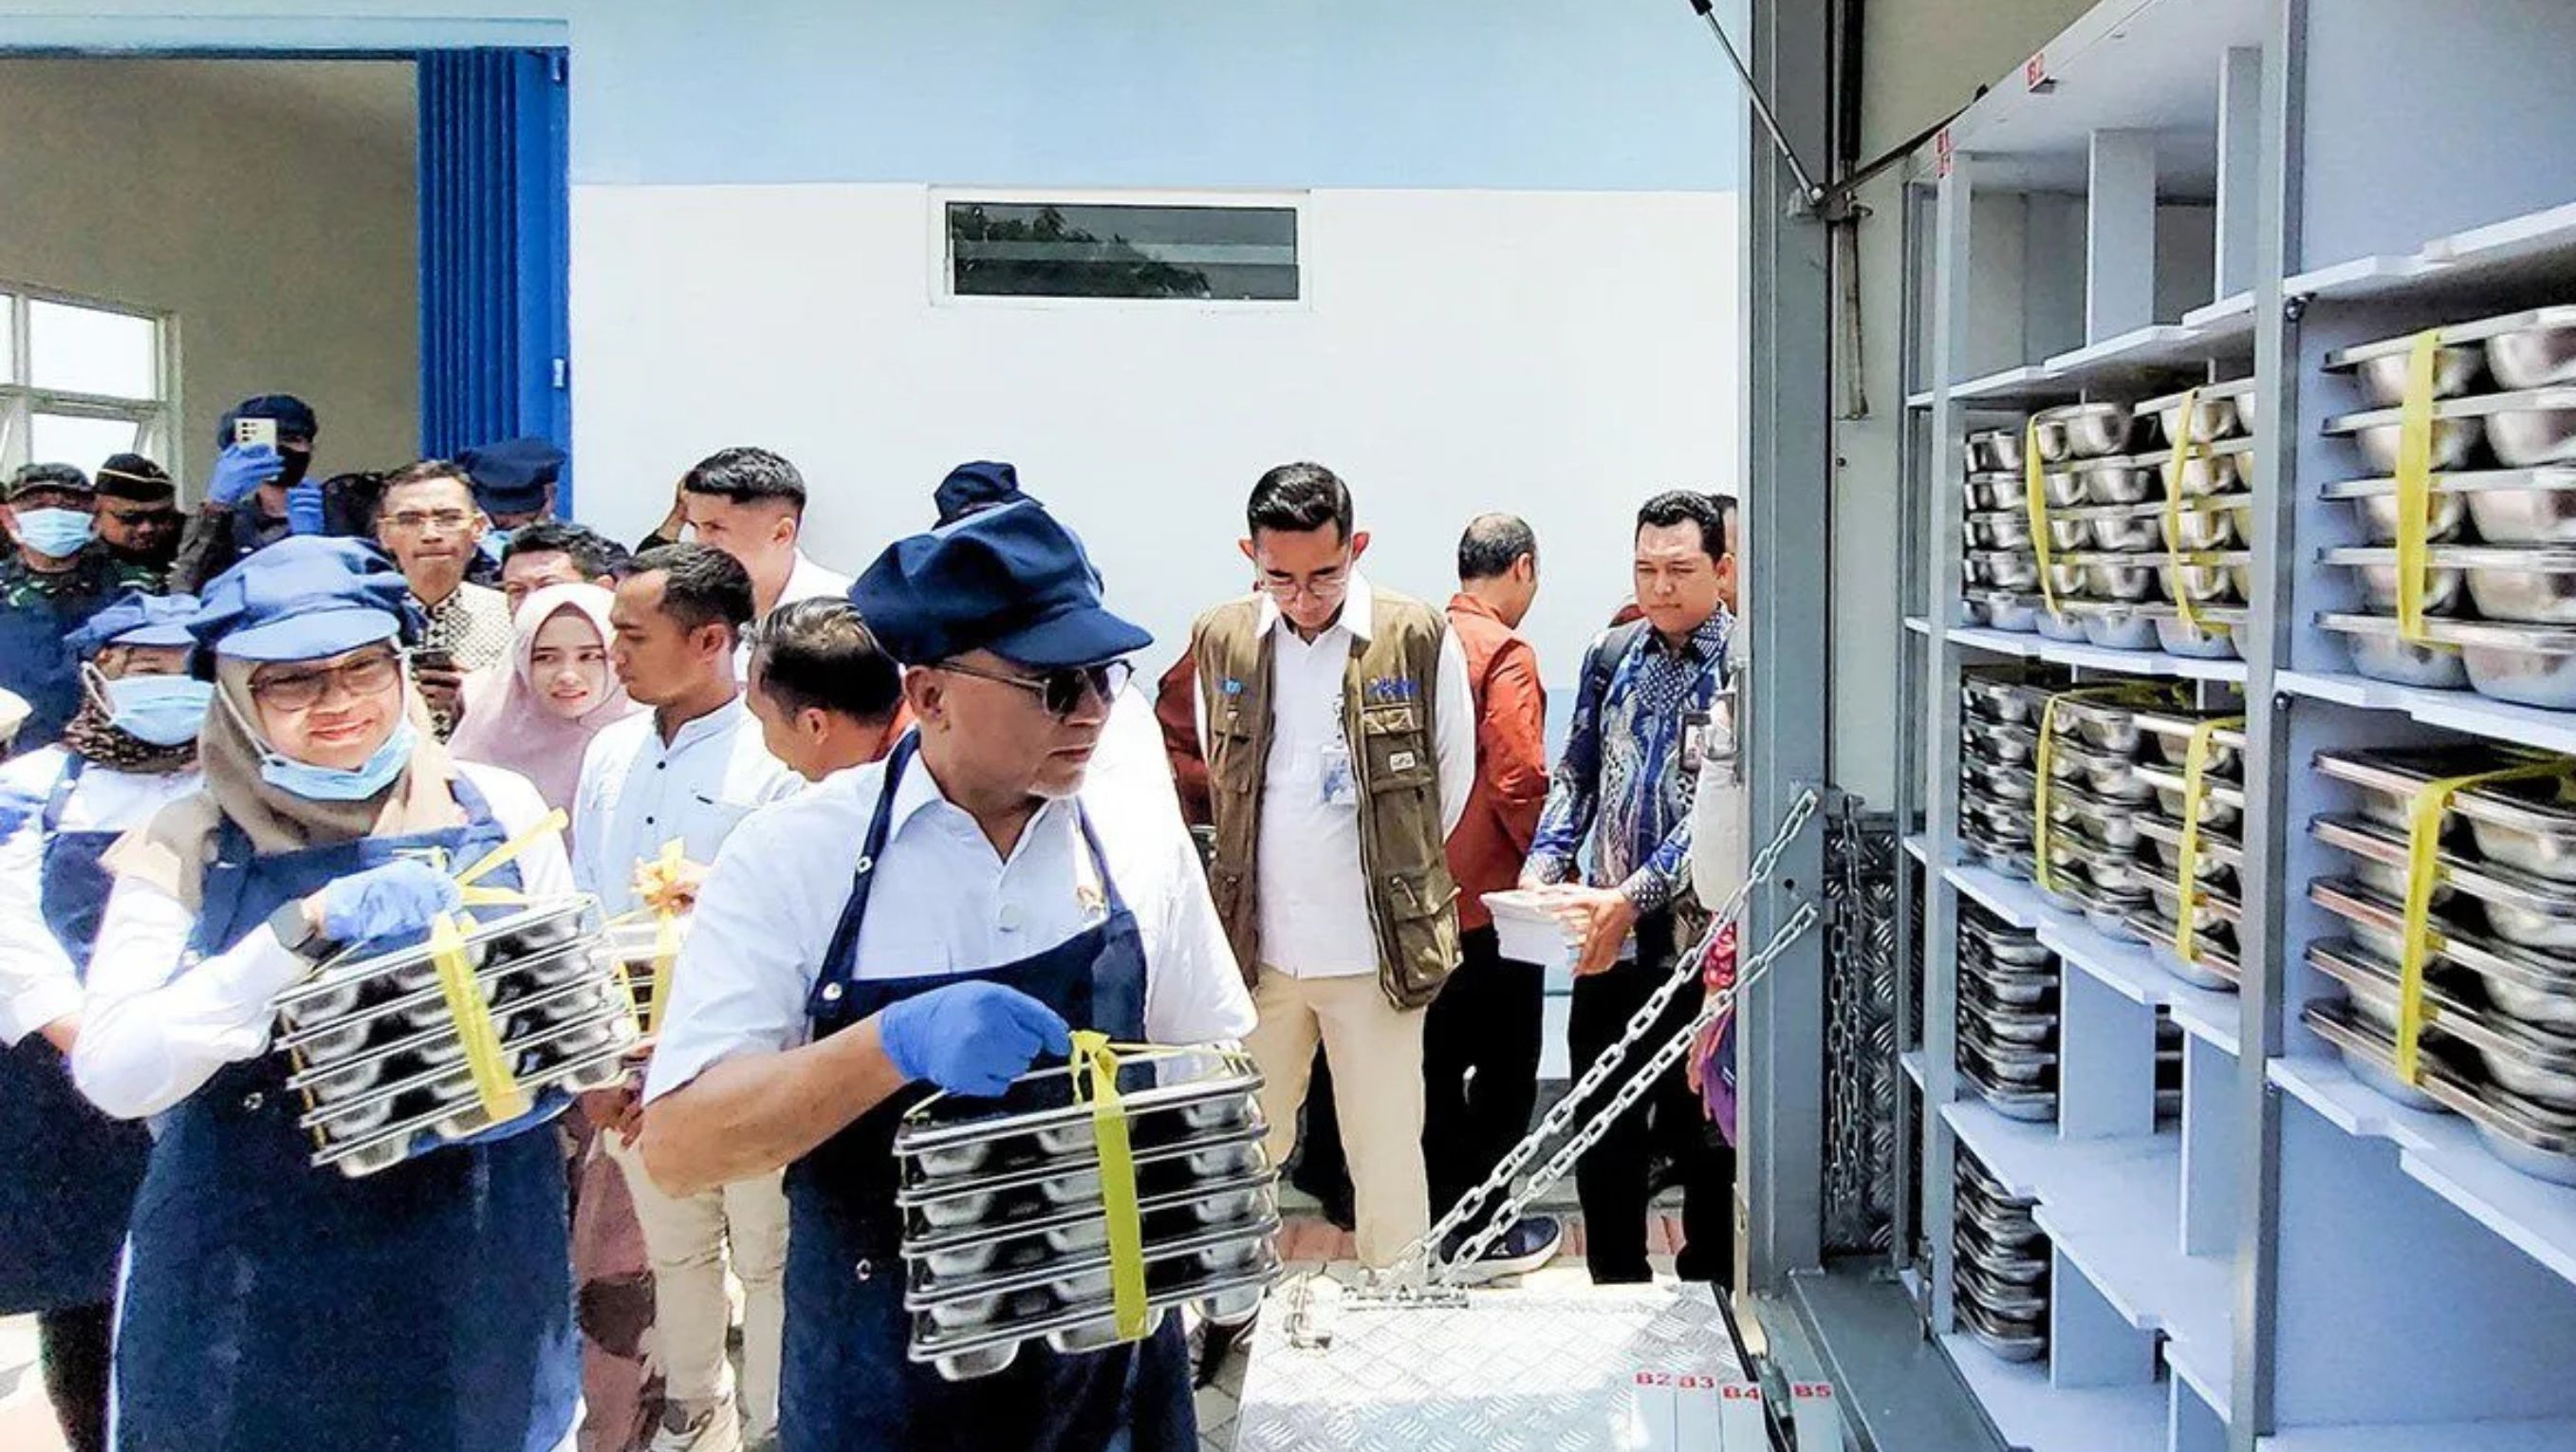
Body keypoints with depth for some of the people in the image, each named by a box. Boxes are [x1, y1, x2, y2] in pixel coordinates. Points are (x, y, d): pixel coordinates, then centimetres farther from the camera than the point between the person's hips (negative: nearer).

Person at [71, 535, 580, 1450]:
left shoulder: (497, 809, -2)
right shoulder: (190, 844, -5)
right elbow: (113, 1073, -16)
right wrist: (310, 926, -26)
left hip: (476, 1275, 1)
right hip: (253, 1296, -1)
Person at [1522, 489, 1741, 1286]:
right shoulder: (1611, 654, 8)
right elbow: (1576, 773, 11)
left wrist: (1631, 897, -23)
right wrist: (1544, 866, -6)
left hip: (1700, 943, -5)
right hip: (1608, 943, 5)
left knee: (1703, 1143, 8)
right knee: (1602, 1139, 13)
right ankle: (1615, 1296, 28)